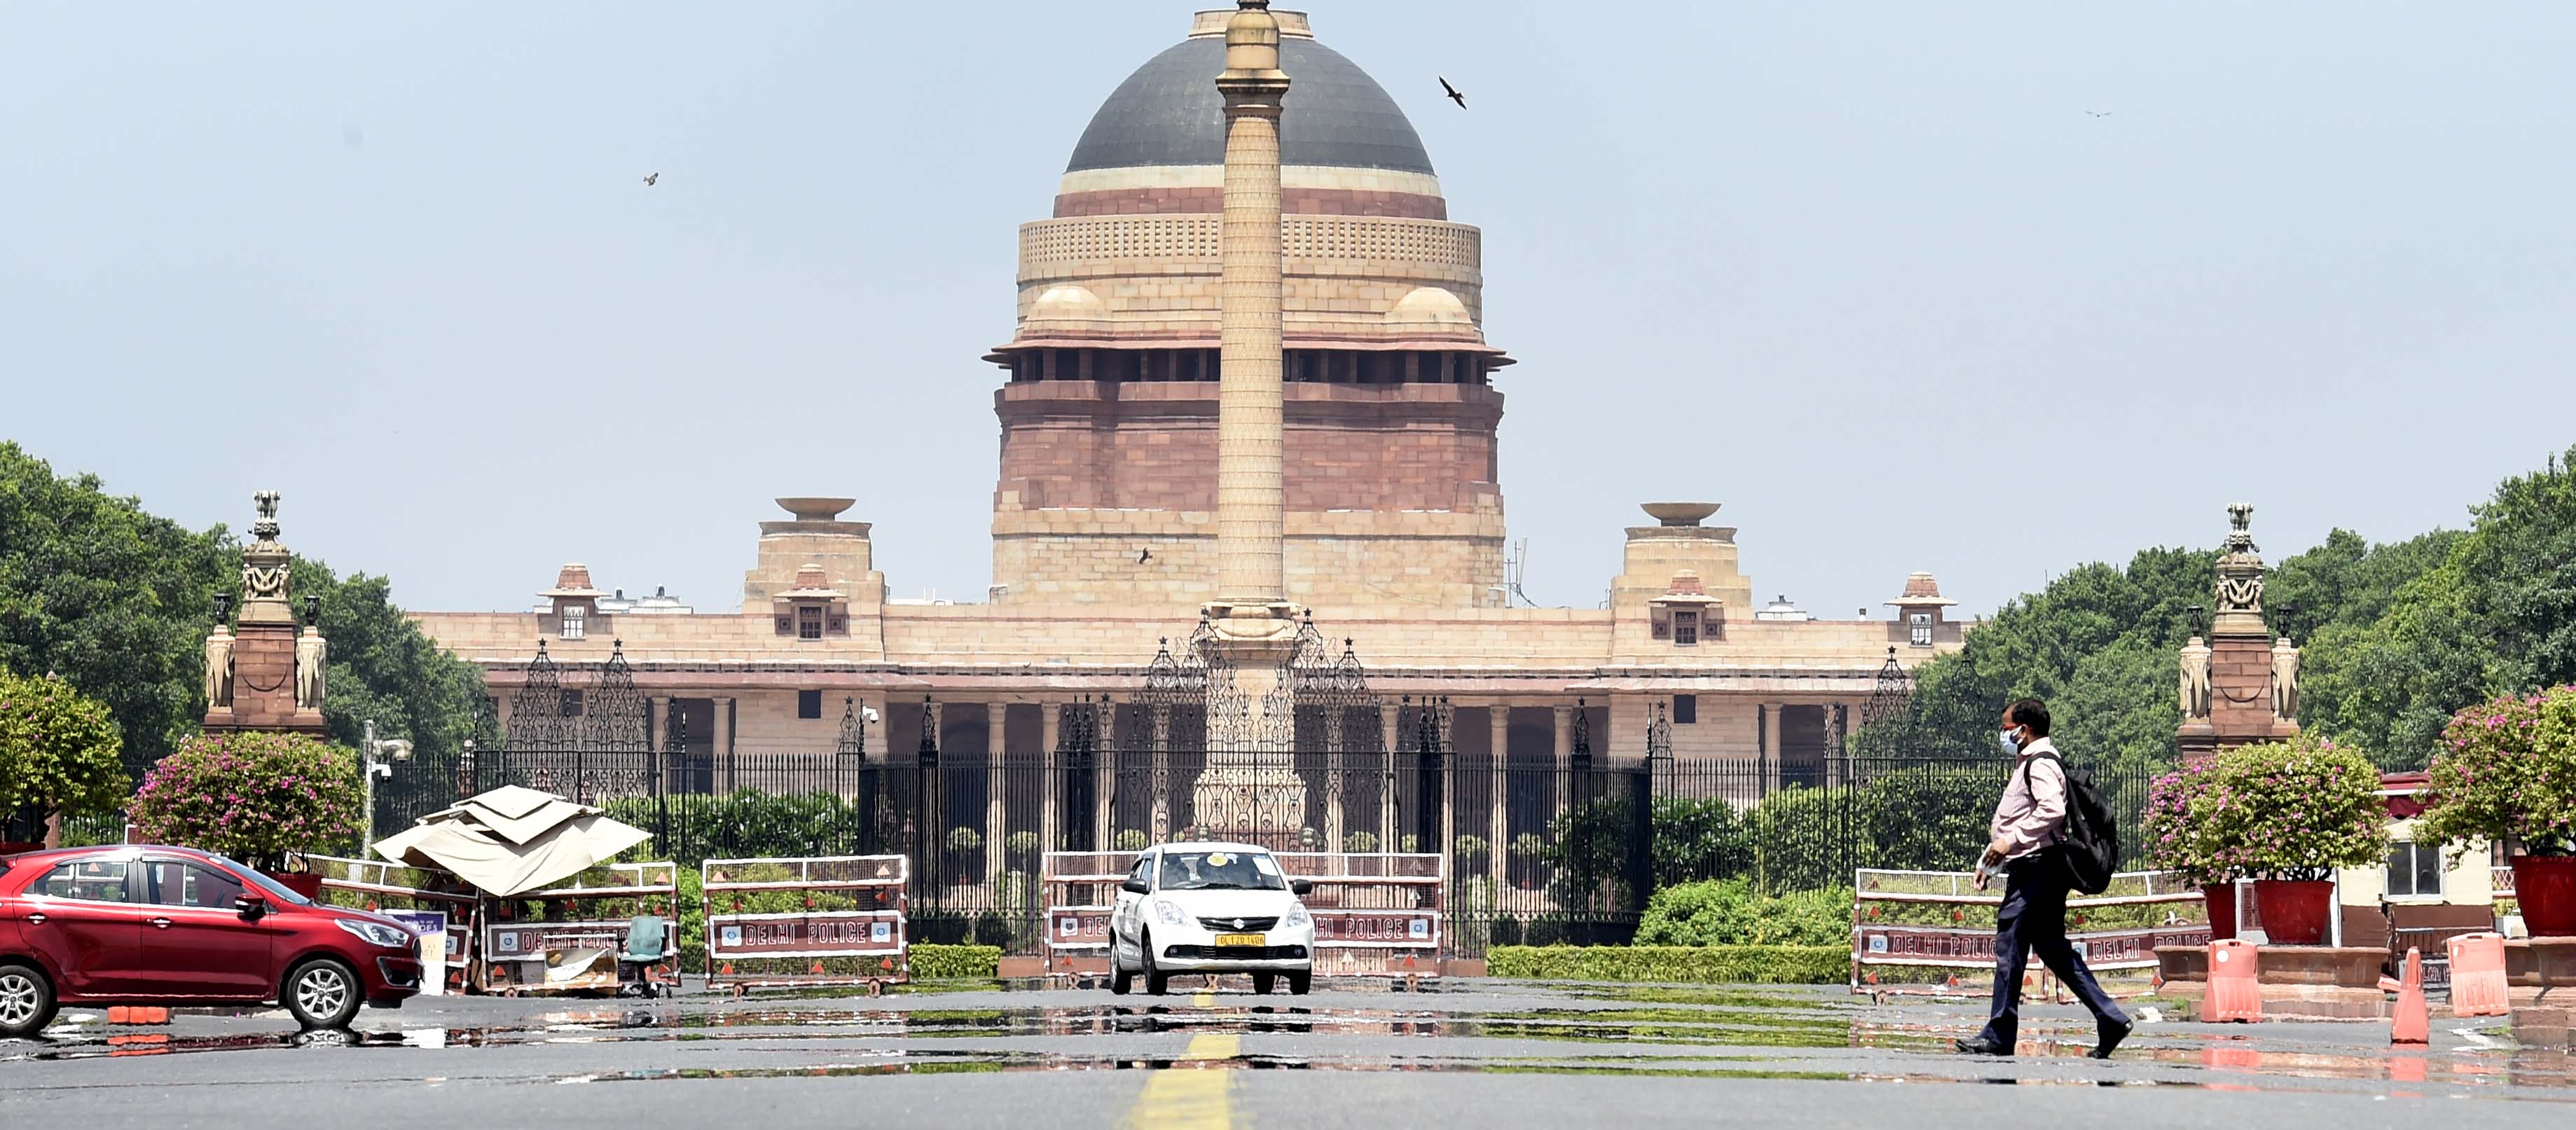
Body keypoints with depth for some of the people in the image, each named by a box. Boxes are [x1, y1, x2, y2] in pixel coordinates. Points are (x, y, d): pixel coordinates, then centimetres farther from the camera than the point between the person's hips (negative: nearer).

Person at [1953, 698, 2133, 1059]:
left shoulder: (2041, 764, -11)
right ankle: (2109, 1018, 9)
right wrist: (1989, 859, 23)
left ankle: (1999, 1036, -4)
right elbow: (2010, 822, 30)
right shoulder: (2027, 763, 22)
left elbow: (2053, 810, -27)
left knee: (2009, 947, -7)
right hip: (2029, 869, 11)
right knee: (2052, 948, 11)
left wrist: (2012, 841, -24)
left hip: (2036, 868, -11)